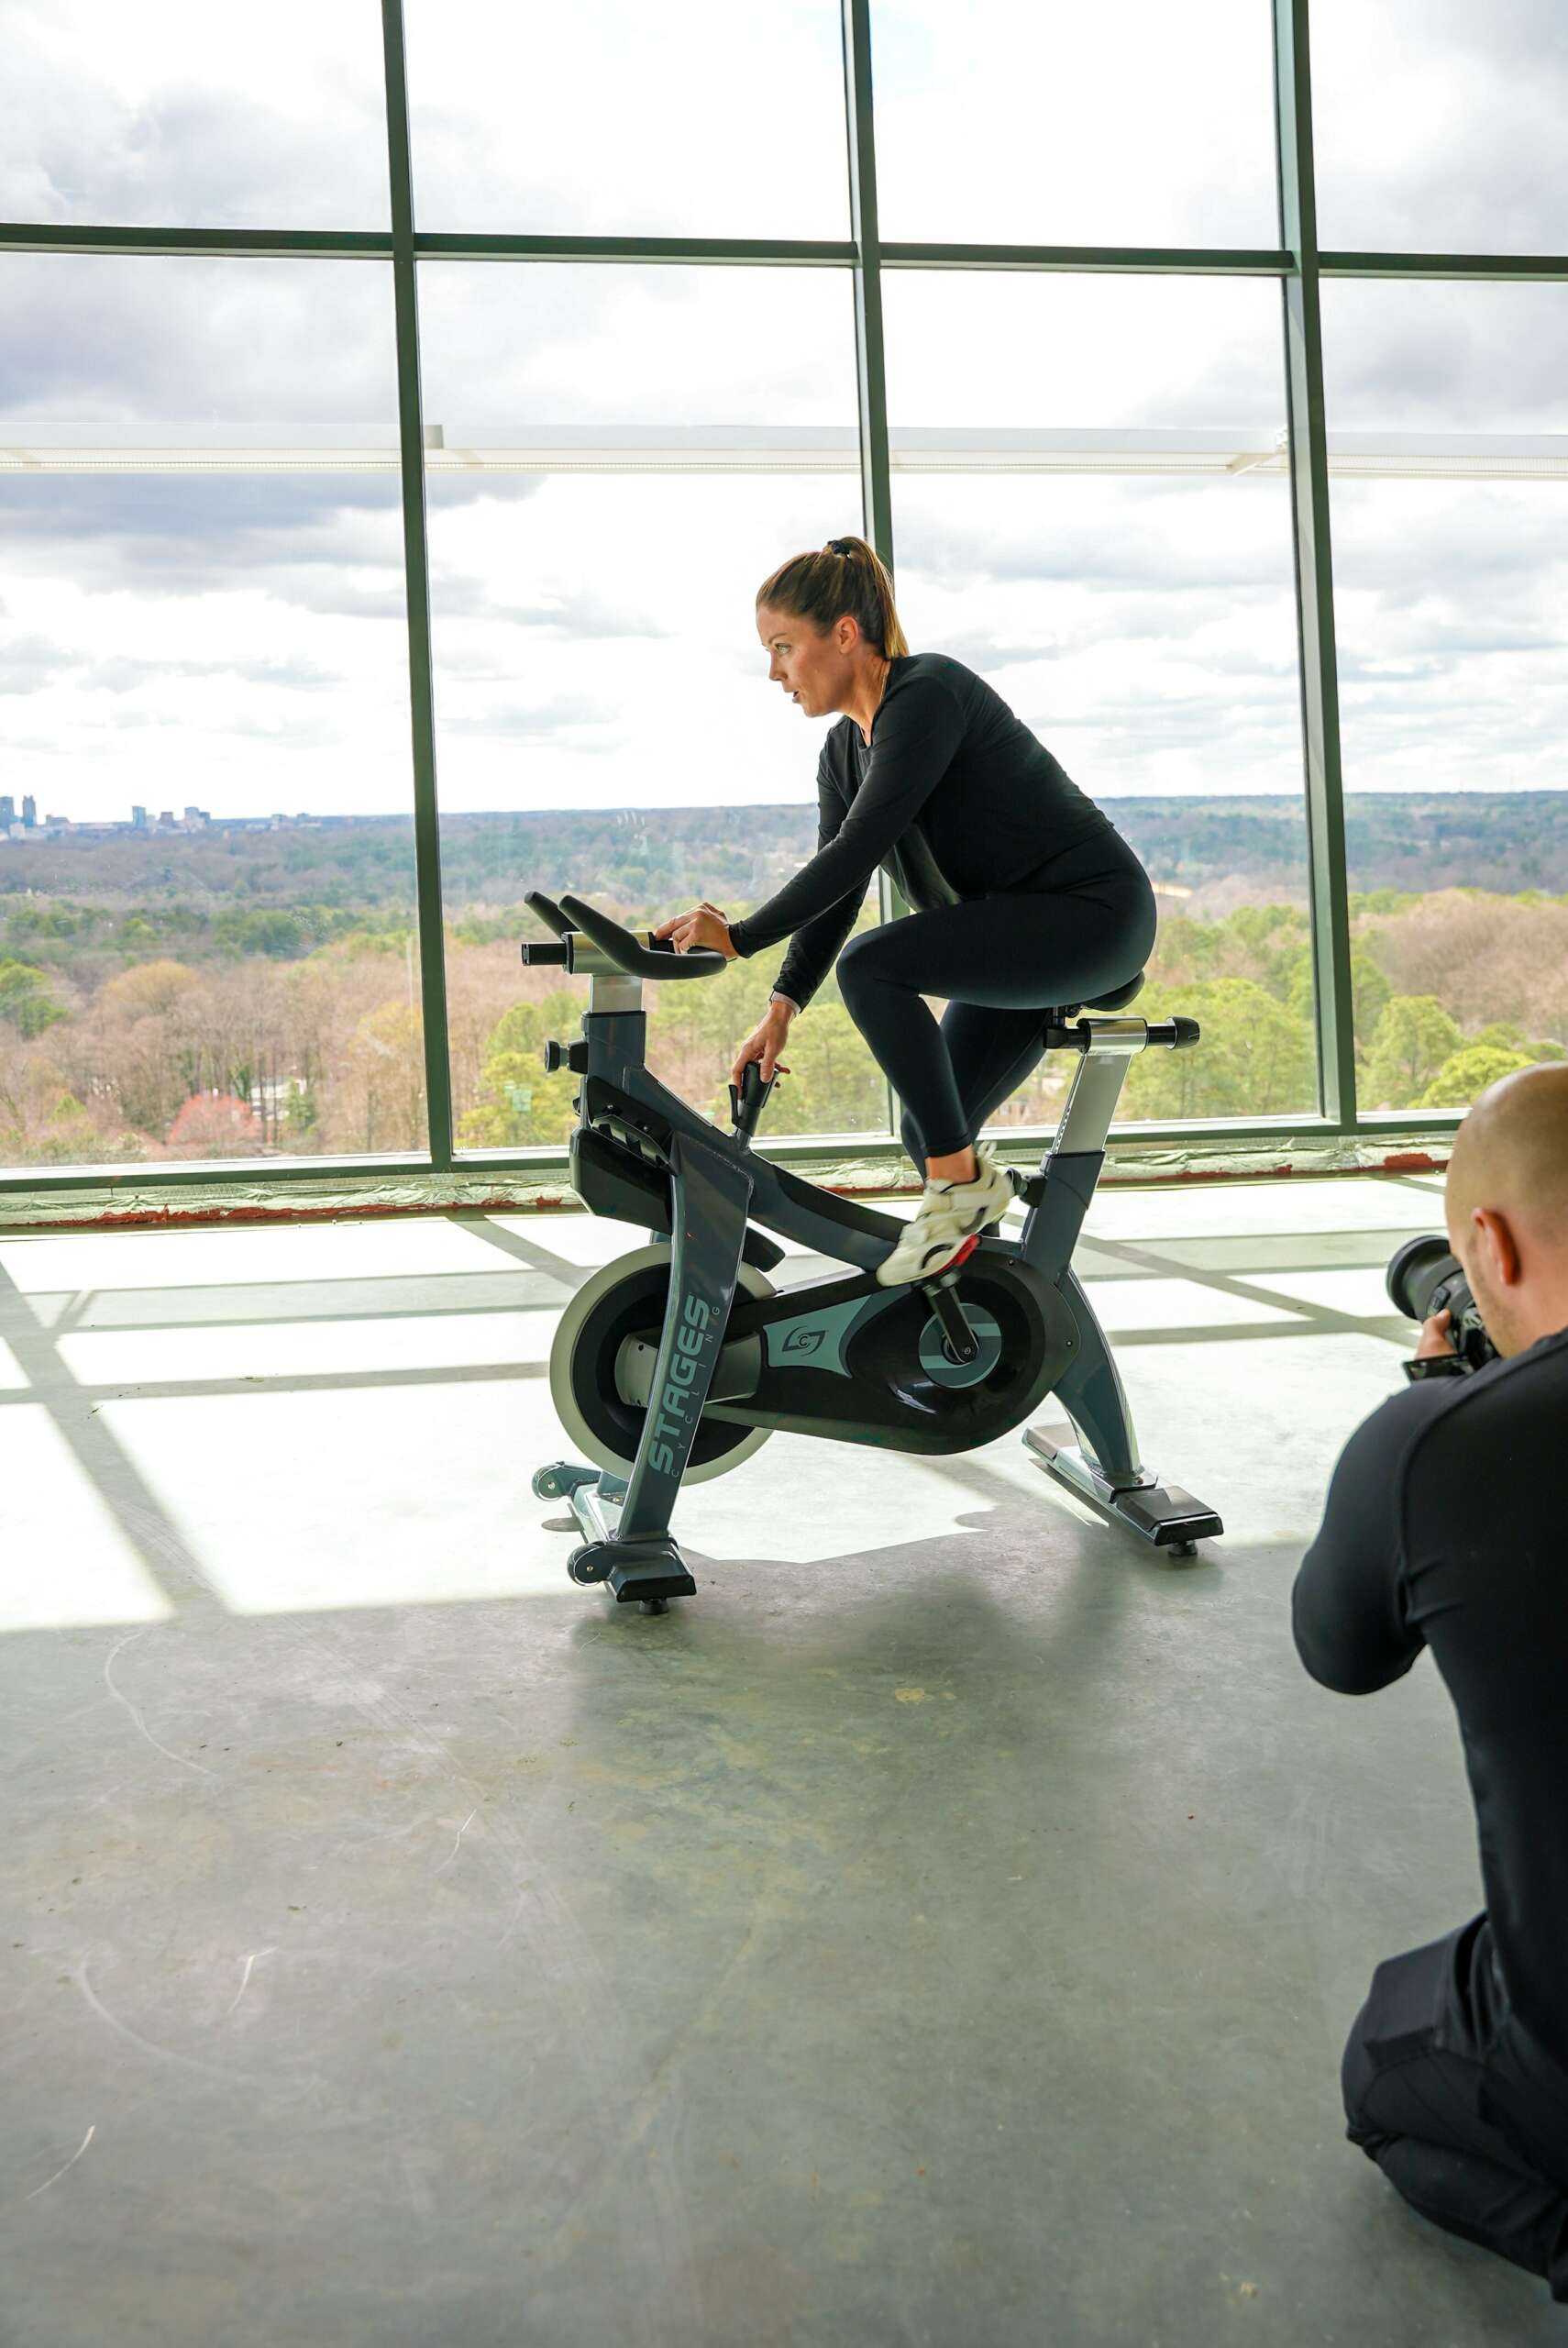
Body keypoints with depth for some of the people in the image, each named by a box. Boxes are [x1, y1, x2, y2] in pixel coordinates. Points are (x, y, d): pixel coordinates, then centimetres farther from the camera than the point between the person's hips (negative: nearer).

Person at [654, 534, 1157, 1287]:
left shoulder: (928, 693, -18)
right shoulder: (843, 751, 9)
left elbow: (857, 851, -26)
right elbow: (835, 887, 6)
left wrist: (739, 937, -26)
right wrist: (782, 1007, -7)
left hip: (1091, 913, -9)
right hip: (1020, 939, 9)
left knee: (870, 967, -26)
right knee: (930, 1129, 5)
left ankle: (963, 1181, -16)